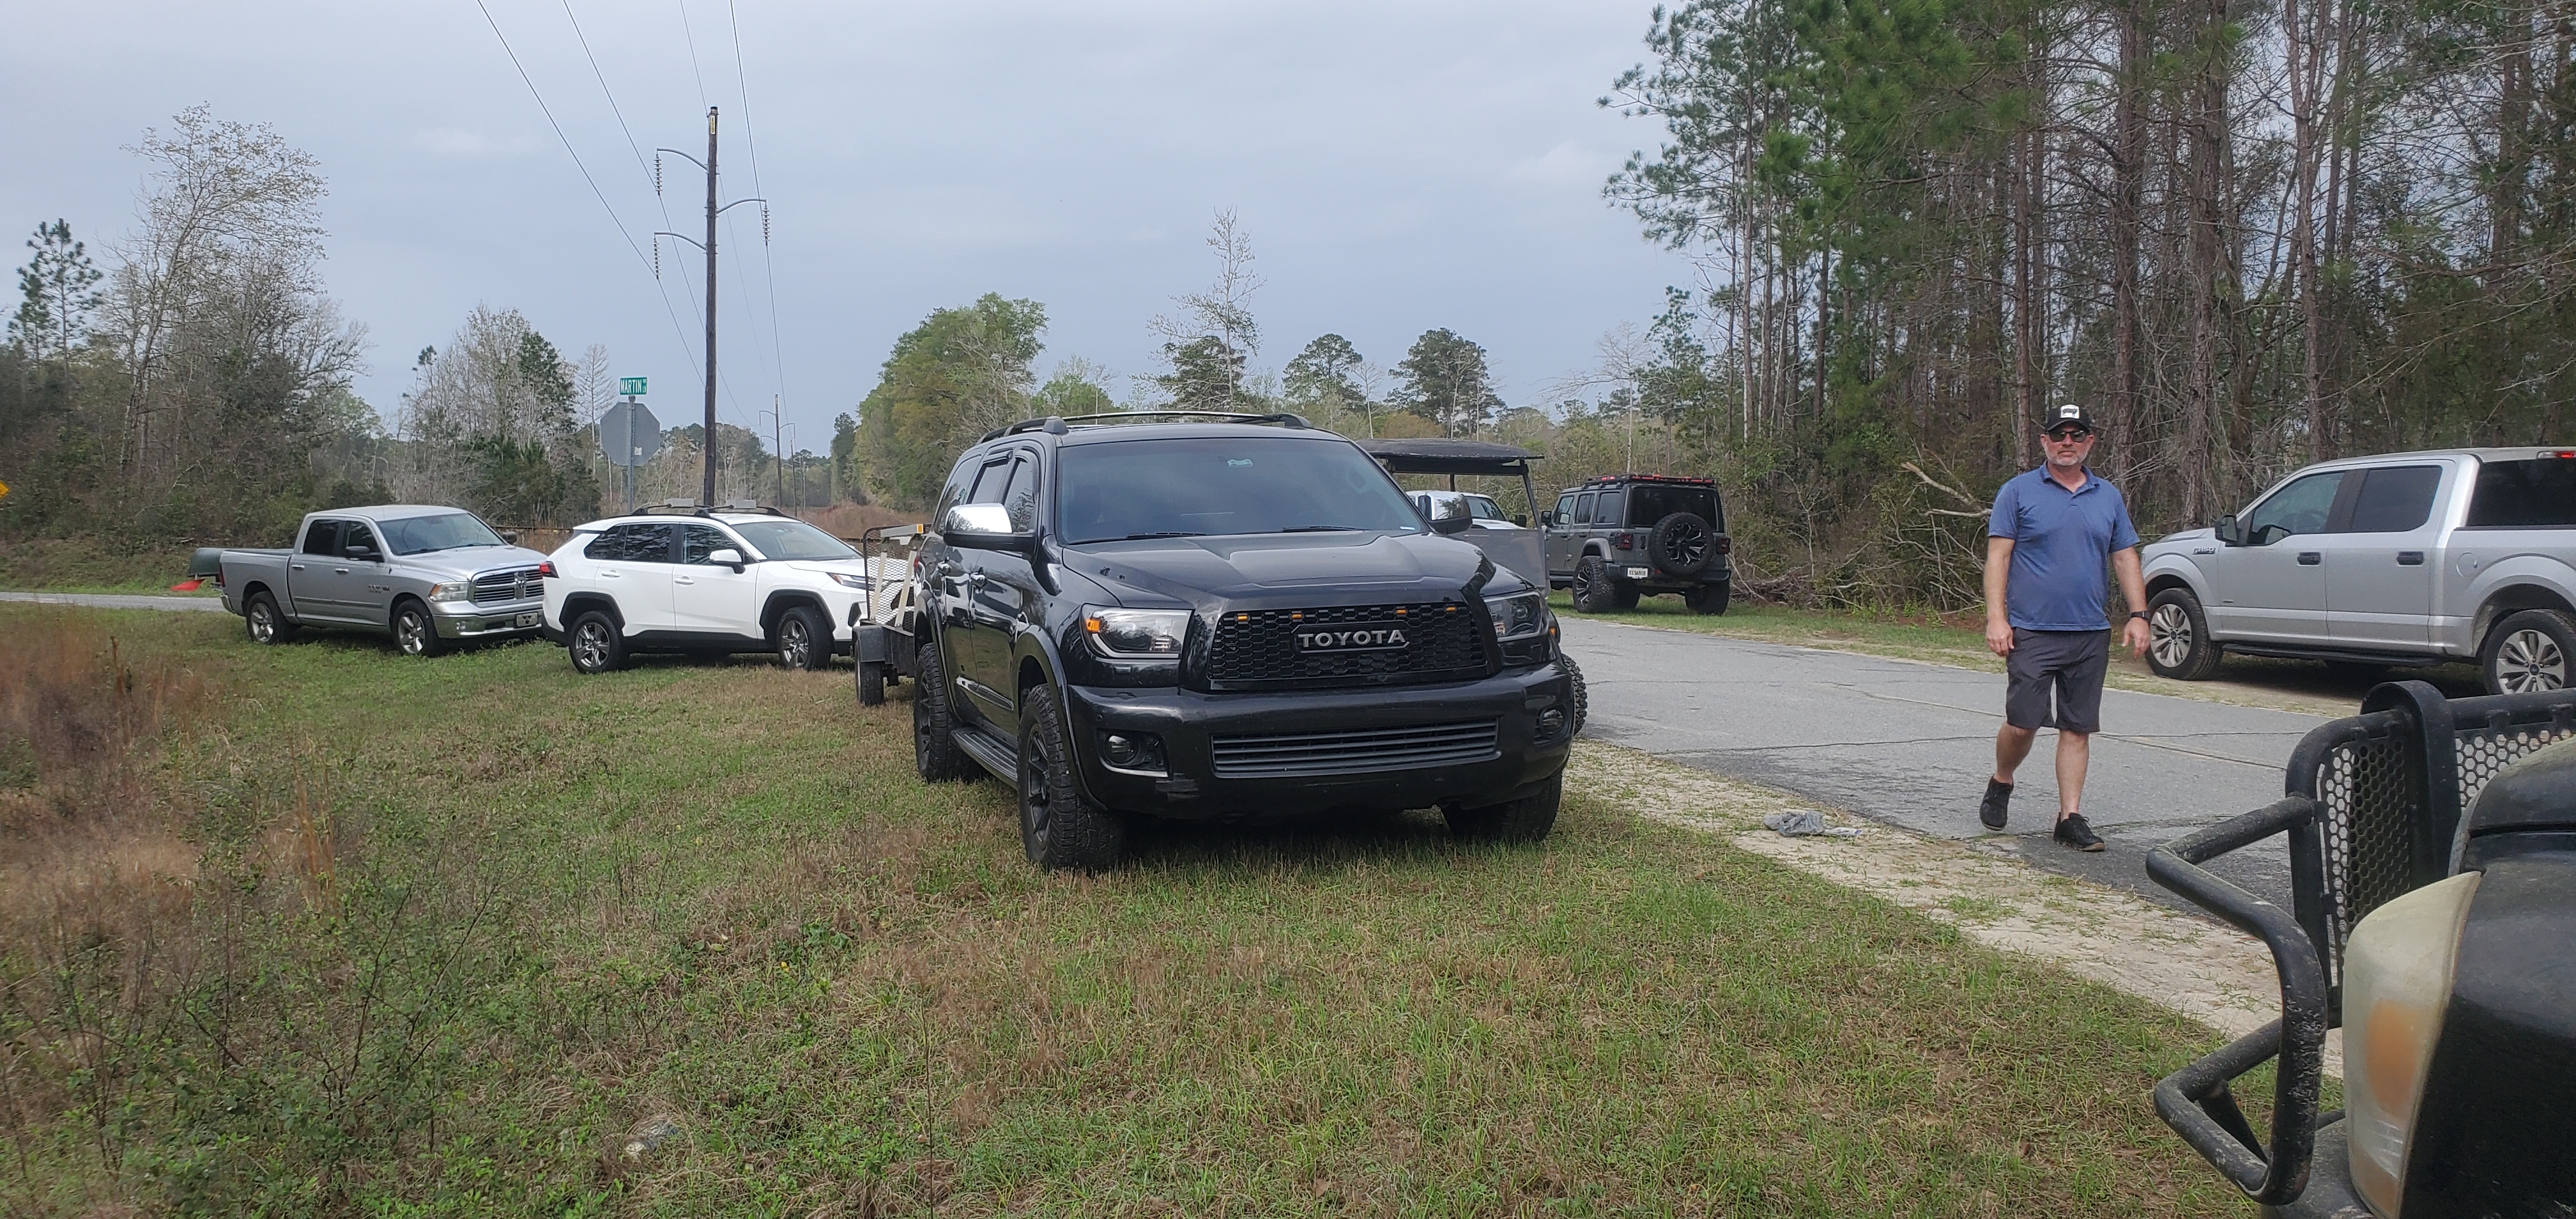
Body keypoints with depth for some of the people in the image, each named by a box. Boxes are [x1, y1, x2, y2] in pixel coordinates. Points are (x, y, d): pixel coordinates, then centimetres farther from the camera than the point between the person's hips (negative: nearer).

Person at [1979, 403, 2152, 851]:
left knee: (2078, 728, 3)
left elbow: (2126, 560, 15)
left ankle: (2070, 817, 8)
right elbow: (1998, 557, -3)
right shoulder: (2019, 491, 1)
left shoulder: (2109, 496, 13)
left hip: (2091, 633, 4)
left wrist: (2138, 616, 5)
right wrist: (1996, 617, -12)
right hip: (2032, 630, -4)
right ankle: (2000, 785, 21)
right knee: (2022, 723, -6)